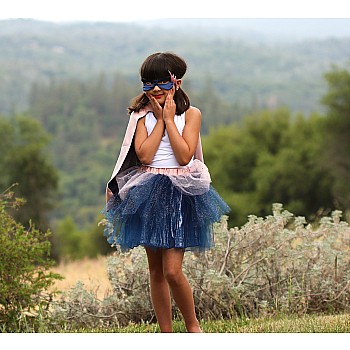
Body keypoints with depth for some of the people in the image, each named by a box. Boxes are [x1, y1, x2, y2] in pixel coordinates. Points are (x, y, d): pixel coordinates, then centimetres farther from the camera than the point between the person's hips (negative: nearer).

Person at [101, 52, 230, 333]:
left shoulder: (190, 114, 0)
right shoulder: (142, 115, 5)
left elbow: (184, 156, -12)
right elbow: (144, 155, -8)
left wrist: (169, 119, -9)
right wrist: (159, 120, -6)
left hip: (179, 193, -3)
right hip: (148, 193, 3)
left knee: (172, 270, -12)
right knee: (156, 271, 7)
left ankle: (193, 326, 8)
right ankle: (166, 334, 16)